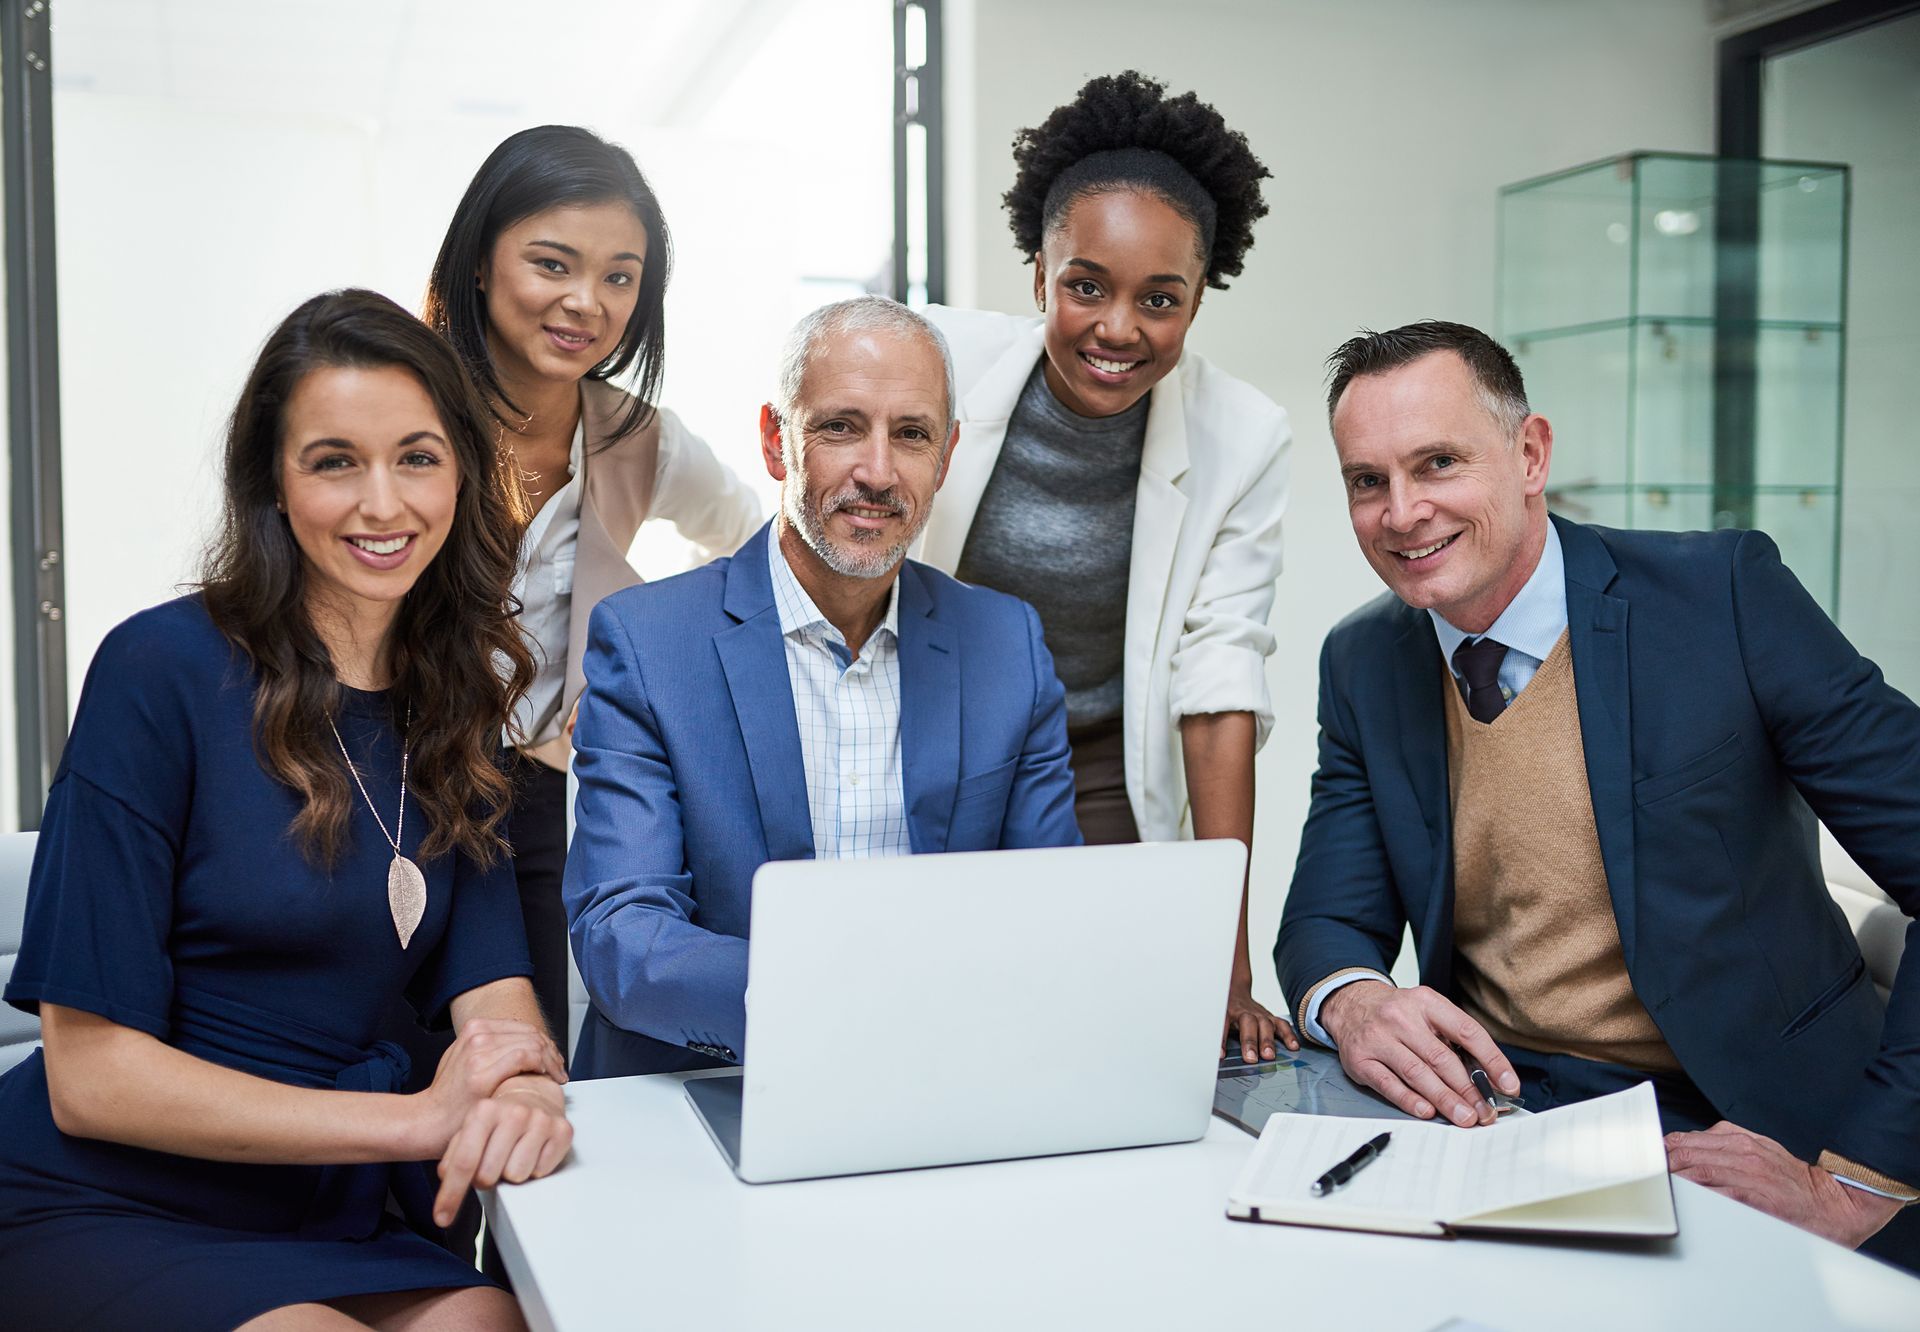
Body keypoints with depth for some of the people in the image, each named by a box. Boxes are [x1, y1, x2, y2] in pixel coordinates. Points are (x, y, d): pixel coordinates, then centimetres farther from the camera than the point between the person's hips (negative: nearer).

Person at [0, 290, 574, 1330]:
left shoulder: (453, 698, 6)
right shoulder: (160, 671, -11)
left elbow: (493, 984, -1)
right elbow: (89, 1075, -12)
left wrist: (524, 1089, -25)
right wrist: (418, 1118, -20)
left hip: (321, 1224, 4)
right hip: (98, 1216, -4)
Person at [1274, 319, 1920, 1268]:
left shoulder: (1724, 594, -9)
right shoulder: (1364, 665, 5)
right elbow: (1328, 920, 5)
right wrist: (1350, 1001, -20)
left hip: (1747, 1131, -3)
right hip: (1495, 1112, 4)